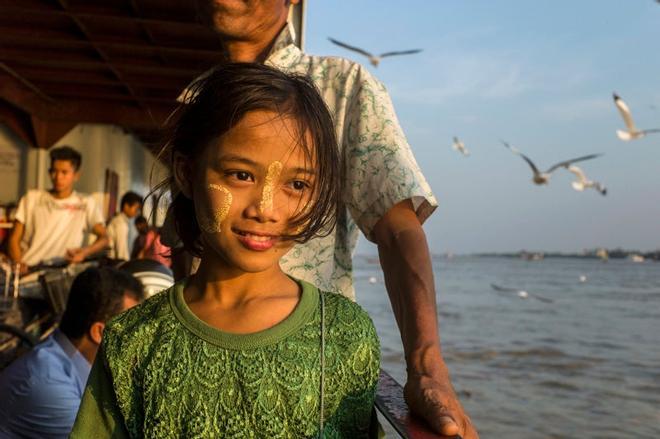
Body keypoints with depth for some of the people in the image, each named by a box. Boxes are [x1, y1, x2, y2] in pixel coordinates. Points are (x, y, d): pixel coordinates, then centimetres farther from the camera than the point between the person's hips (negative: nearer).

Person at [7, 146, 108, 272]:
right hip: (27, 269, 0)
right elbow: (15, 238, 9)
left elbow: (103, 238, -1)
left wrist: (85, 251, -23)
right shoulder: (32, 198, 11)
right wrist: (19, 265, -9)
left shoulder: (86, 203, 6)